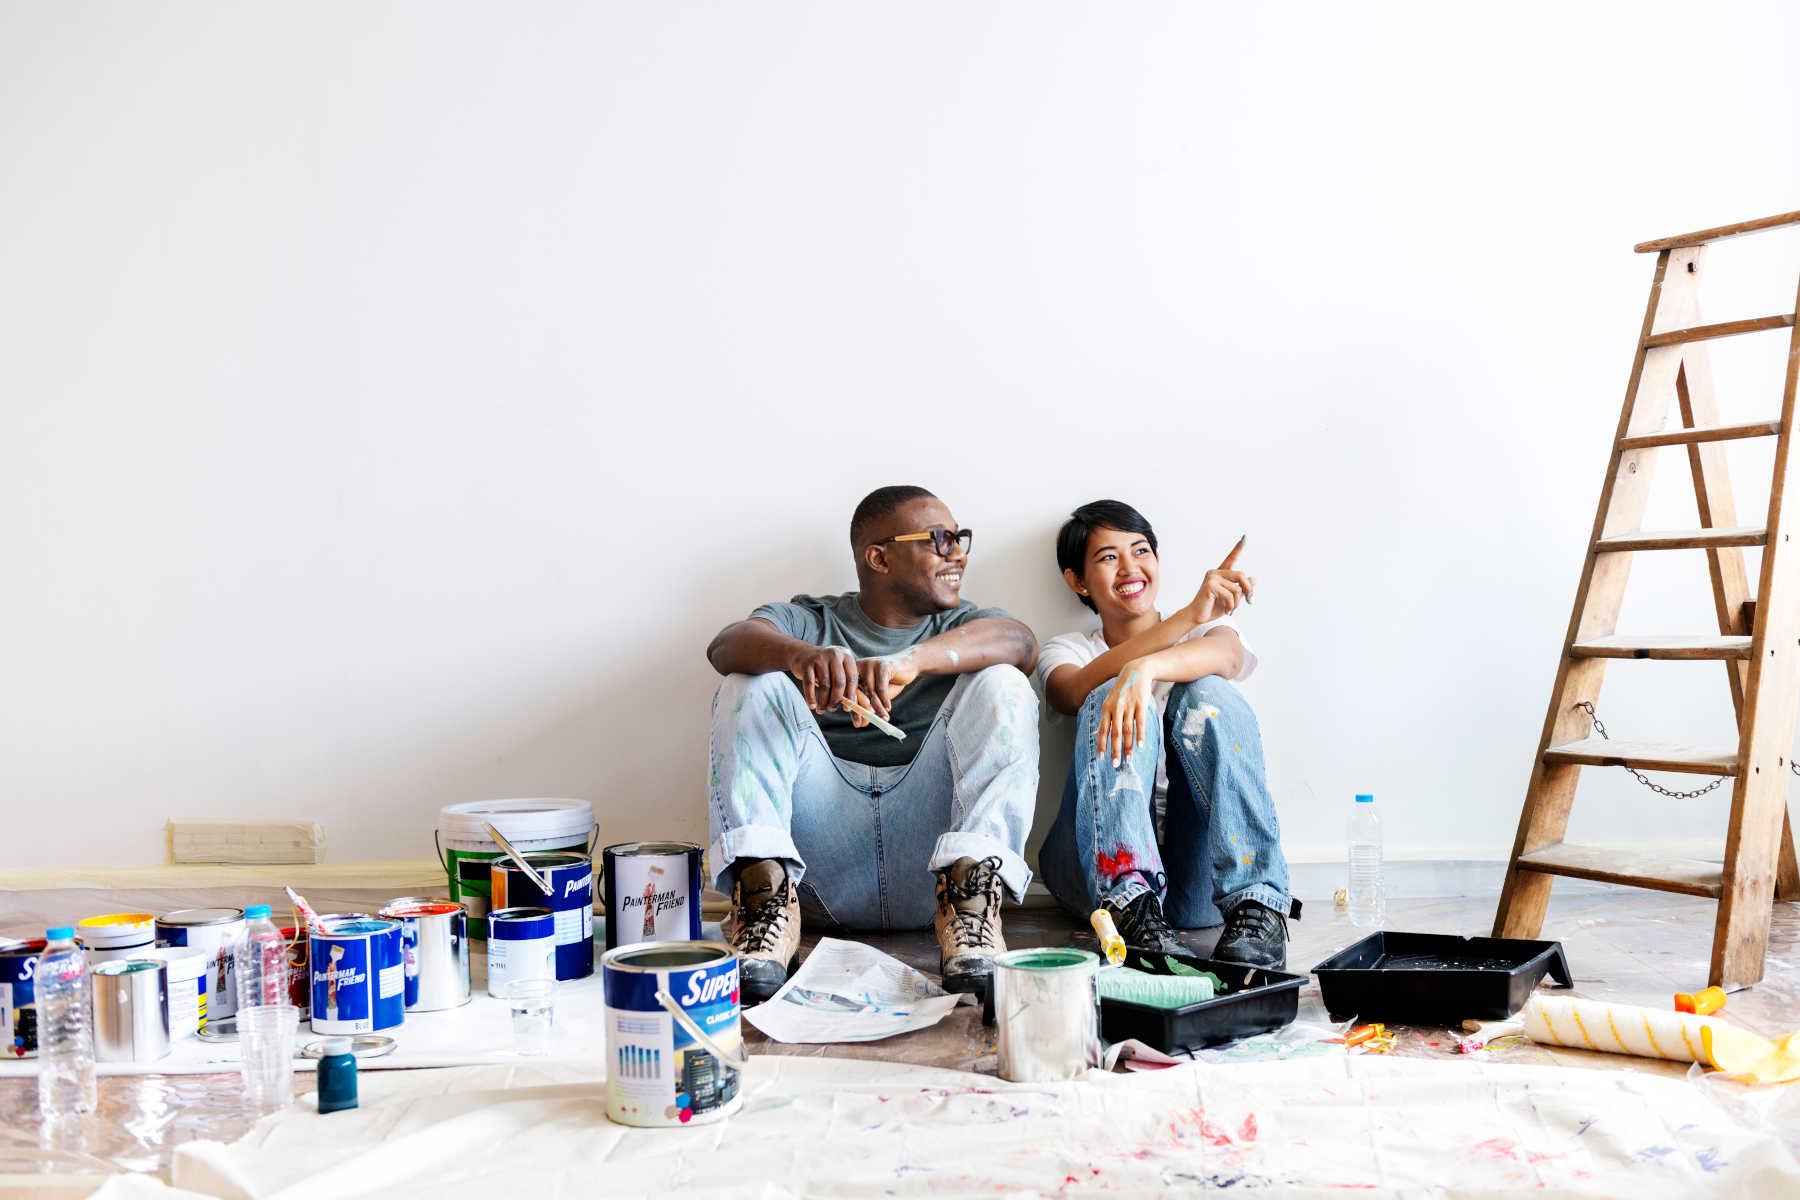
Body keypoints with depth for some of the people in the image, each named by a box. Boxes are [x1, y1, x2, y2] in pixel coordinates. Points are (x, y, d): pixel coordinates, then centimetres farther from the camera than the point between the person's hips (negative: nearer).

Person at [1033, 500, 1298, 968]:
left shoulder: (1212, 626, 16)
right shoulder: (1065, 650, 15)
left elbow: (1224, 654, -11)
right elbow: (1078, 692, -13)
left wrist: (1143, 668, -35)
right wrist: (1188, 615, -25)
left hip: (1201, 874, 1)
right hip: (1104, 864, 0)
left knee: (1206, 692, -20)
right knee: (1112, 701, -22)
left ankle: (1257, 908, -32)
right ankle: (1131, 906, -41)